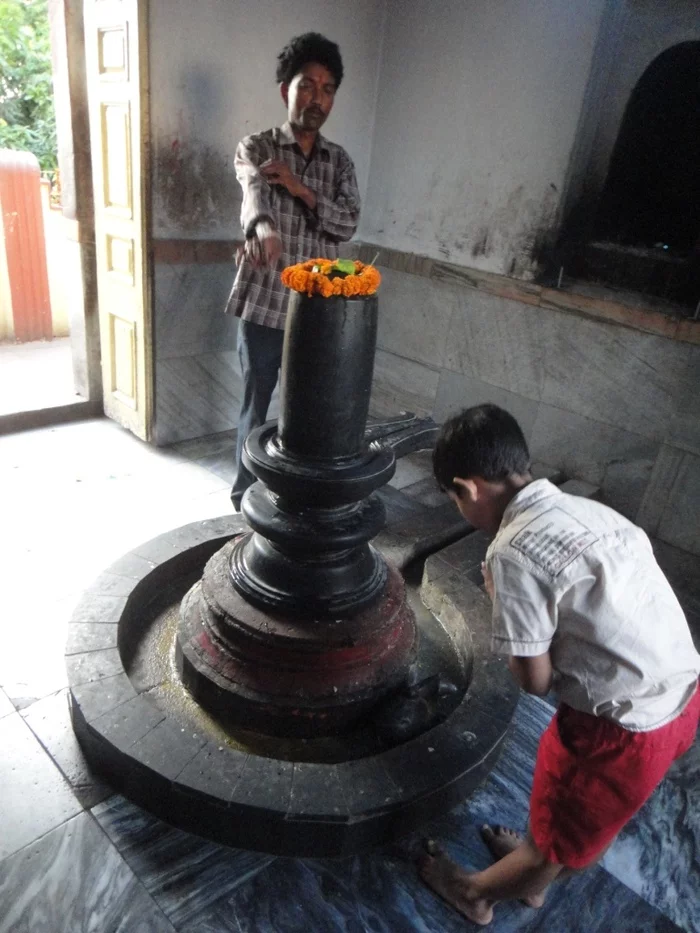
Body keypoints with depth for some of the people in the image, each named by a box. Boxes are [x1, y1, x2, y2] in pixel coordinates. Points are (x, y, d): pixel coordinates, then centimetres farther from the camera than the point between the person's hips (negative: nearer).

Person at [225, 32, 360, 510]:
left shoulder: (340, 161, 10)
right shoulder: (255, 148, -2)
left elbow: (348, 224, -5)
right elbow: (254, 193, -26)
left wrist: (301, 190, -19)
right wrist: (260, 227, -49)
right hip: (263, 303, -3)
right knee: (258, 402, 7)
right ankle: (247, 495, 25)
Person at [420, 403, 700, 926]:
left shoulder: (513, 552, -22)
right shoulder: (586, 510, 1)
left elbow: (536, 681, -14)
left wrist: (501, 600, -2)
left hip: (627, 730, -7)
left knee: (561, 834, 21)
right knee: (567, 810, 32)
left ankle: (476, 893, 48)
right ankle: (535, 881, 58)